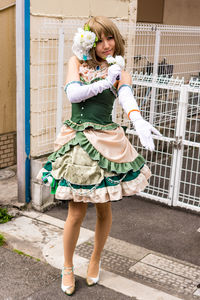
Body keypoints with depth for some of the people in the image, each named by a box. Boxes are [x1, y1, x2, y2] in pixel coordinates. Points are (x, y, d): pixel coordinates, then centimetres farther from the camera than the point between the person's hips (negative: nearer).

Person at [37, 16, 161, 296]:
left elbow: (127, 98, -18)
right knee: (76, 212, 2)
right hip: (77, 141, 0)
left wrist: (139, 121, -38)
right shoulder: (77, 62, 6)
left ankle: (95, 260, 35)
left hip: (107, 142, 0)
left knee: (104, 209, 9)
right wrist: (104, 82, -14)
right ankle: (68, 267, 25)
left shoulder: (120, 74, 4)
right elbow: (73, 94, -10)